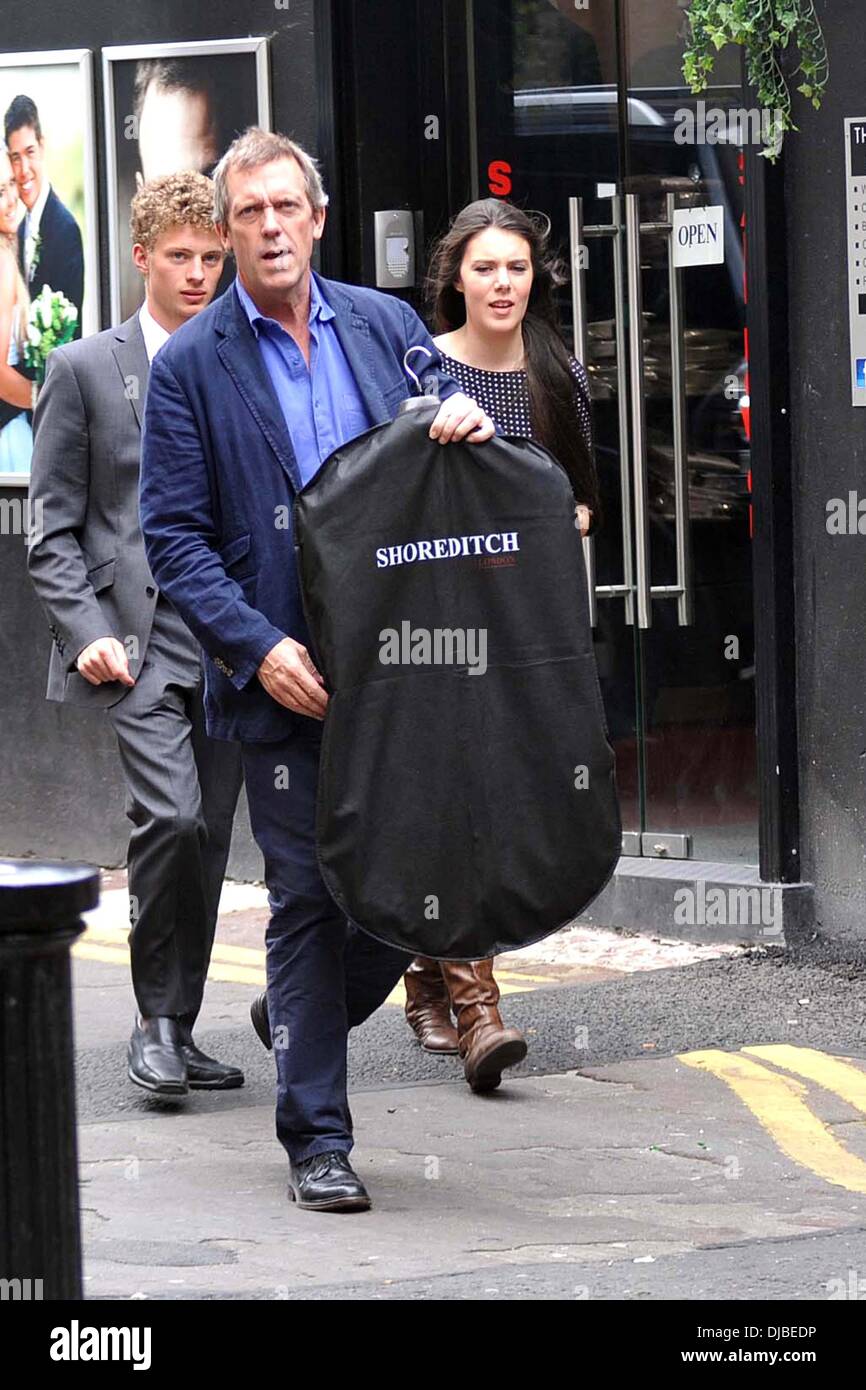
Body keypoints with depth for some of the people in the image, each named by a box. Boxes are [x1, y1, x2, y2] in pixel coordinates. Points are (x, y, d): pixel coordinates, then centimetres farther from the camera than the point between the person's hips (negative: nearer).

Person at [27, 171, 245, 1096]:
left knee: (209, 835, 5)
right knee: (170, 816, -19)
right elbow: (53, 529, 2)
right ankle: (155, 1017, -4)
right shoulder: (85, 370, 4)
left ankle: (178, 1026, 16)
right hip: (138, 643, -4)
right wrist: (88, 631, -11)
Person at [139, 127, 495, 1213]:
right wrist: (259, 649, -15)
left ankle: (308, 1017, 33)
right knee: (307, 897, 0)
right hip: (285, 674, -3)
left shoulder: (385, 325, 9)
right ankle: (315, 1135, 9)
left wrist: (468, 421, -9)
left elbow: (453, 450, 16)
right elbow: (173, 539, -4)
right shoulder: (189, 367, 0)